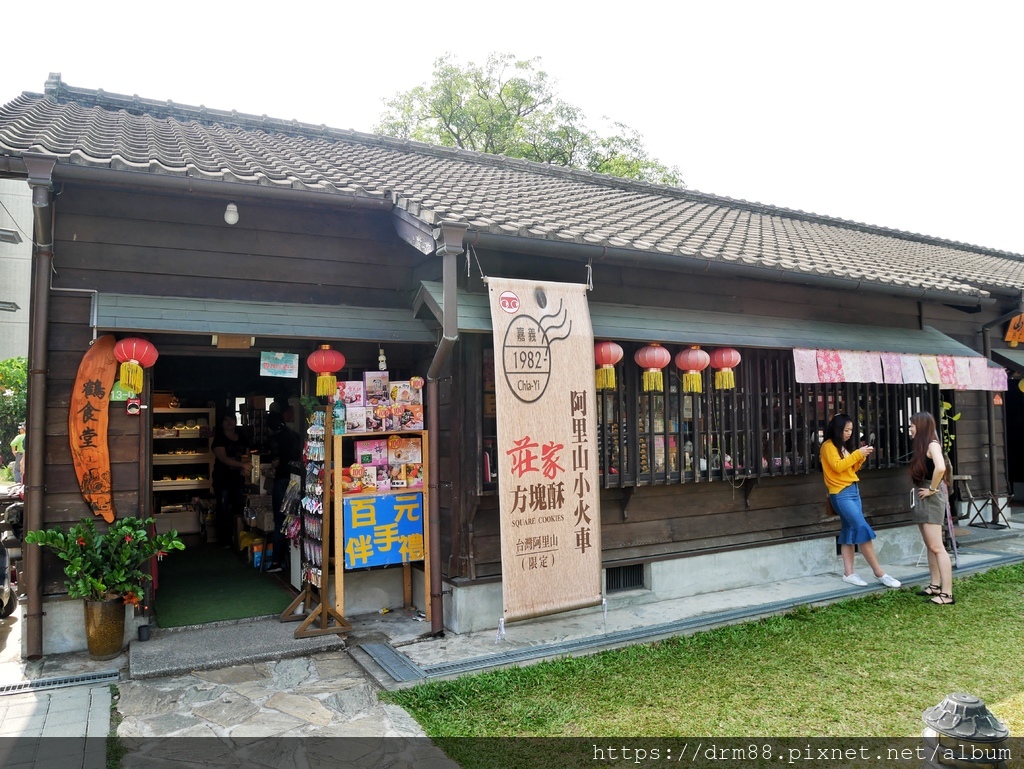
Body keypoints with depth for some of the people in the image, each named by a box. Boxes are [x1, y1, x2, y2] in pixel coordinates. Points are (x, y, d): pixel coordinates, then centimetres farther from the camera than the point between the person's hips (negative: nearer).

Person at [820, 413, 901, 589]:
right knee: (863, 528, -13)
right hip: (841, 494, -9)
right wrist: (857, 454, -15)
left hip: (853, 491, 9)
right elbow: (837, 466, -19)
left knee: (850, 530, 6)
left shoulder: (844, 446, 19)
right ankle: (878, 572, -9)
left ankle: (848, 573, 7)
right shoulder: (828, 445, -8)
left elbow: (851, 468, 19)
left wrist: (861, 458, 3)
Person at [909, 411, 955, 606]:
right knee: (930, 546, 13)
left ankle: (947, 593, -9)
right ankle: (935, 585, 20)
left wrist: (932, 489, -20)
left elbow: (940, 467, -31)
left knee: (937, 547, -10)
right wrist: (918, 495, 8)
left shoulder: (932, 444, -13)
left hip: (931, 499, -10)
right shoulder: (920, 446, 15)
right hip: (921, 498, 10)